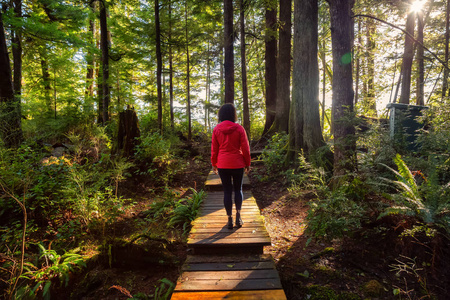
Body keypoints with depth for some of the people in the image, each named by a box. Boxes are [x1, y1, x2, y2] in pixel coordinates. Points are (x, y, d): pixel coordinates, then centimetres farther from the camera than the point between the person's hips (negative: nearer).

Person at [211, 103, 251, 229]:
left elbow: (214, 149, 2)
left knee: (227, 191, 10)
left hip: (222, 165, 1)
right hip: (237, 164, -1)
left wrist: (214, 164, 13)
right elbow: (245, 148, -4)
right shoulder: (239, 129, -6)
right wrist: (247, 164, 7)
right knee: (238, 189, 16)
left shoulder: (216, 129, -2)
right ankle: (238, 216, 9)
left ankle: (230, 220, 15)